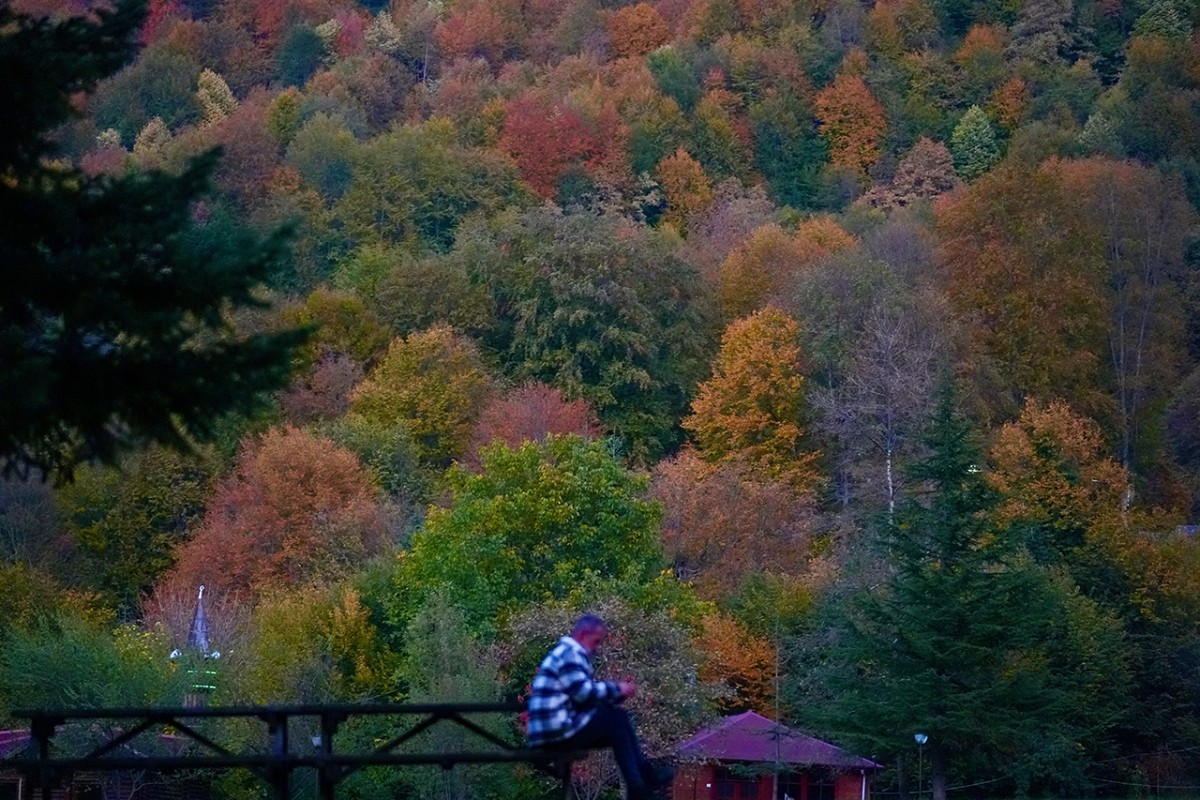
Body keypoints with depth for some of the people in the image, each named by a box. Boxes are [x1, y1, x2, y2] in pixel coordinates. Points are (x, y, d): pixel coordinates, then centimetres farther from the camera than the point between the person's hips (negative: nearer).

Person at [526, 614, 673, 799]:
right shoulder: (571, 653, -11)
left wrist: (617, 693, 6)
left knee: (618, 726, 12)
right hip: (558, 730, -10)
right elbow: (585, 692, -19)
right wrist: (616, 689, -5)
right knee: (618, 720, -7)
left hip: (554, 730, 10)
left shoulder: (571, 654, 22)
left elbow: (585, 694, 19)